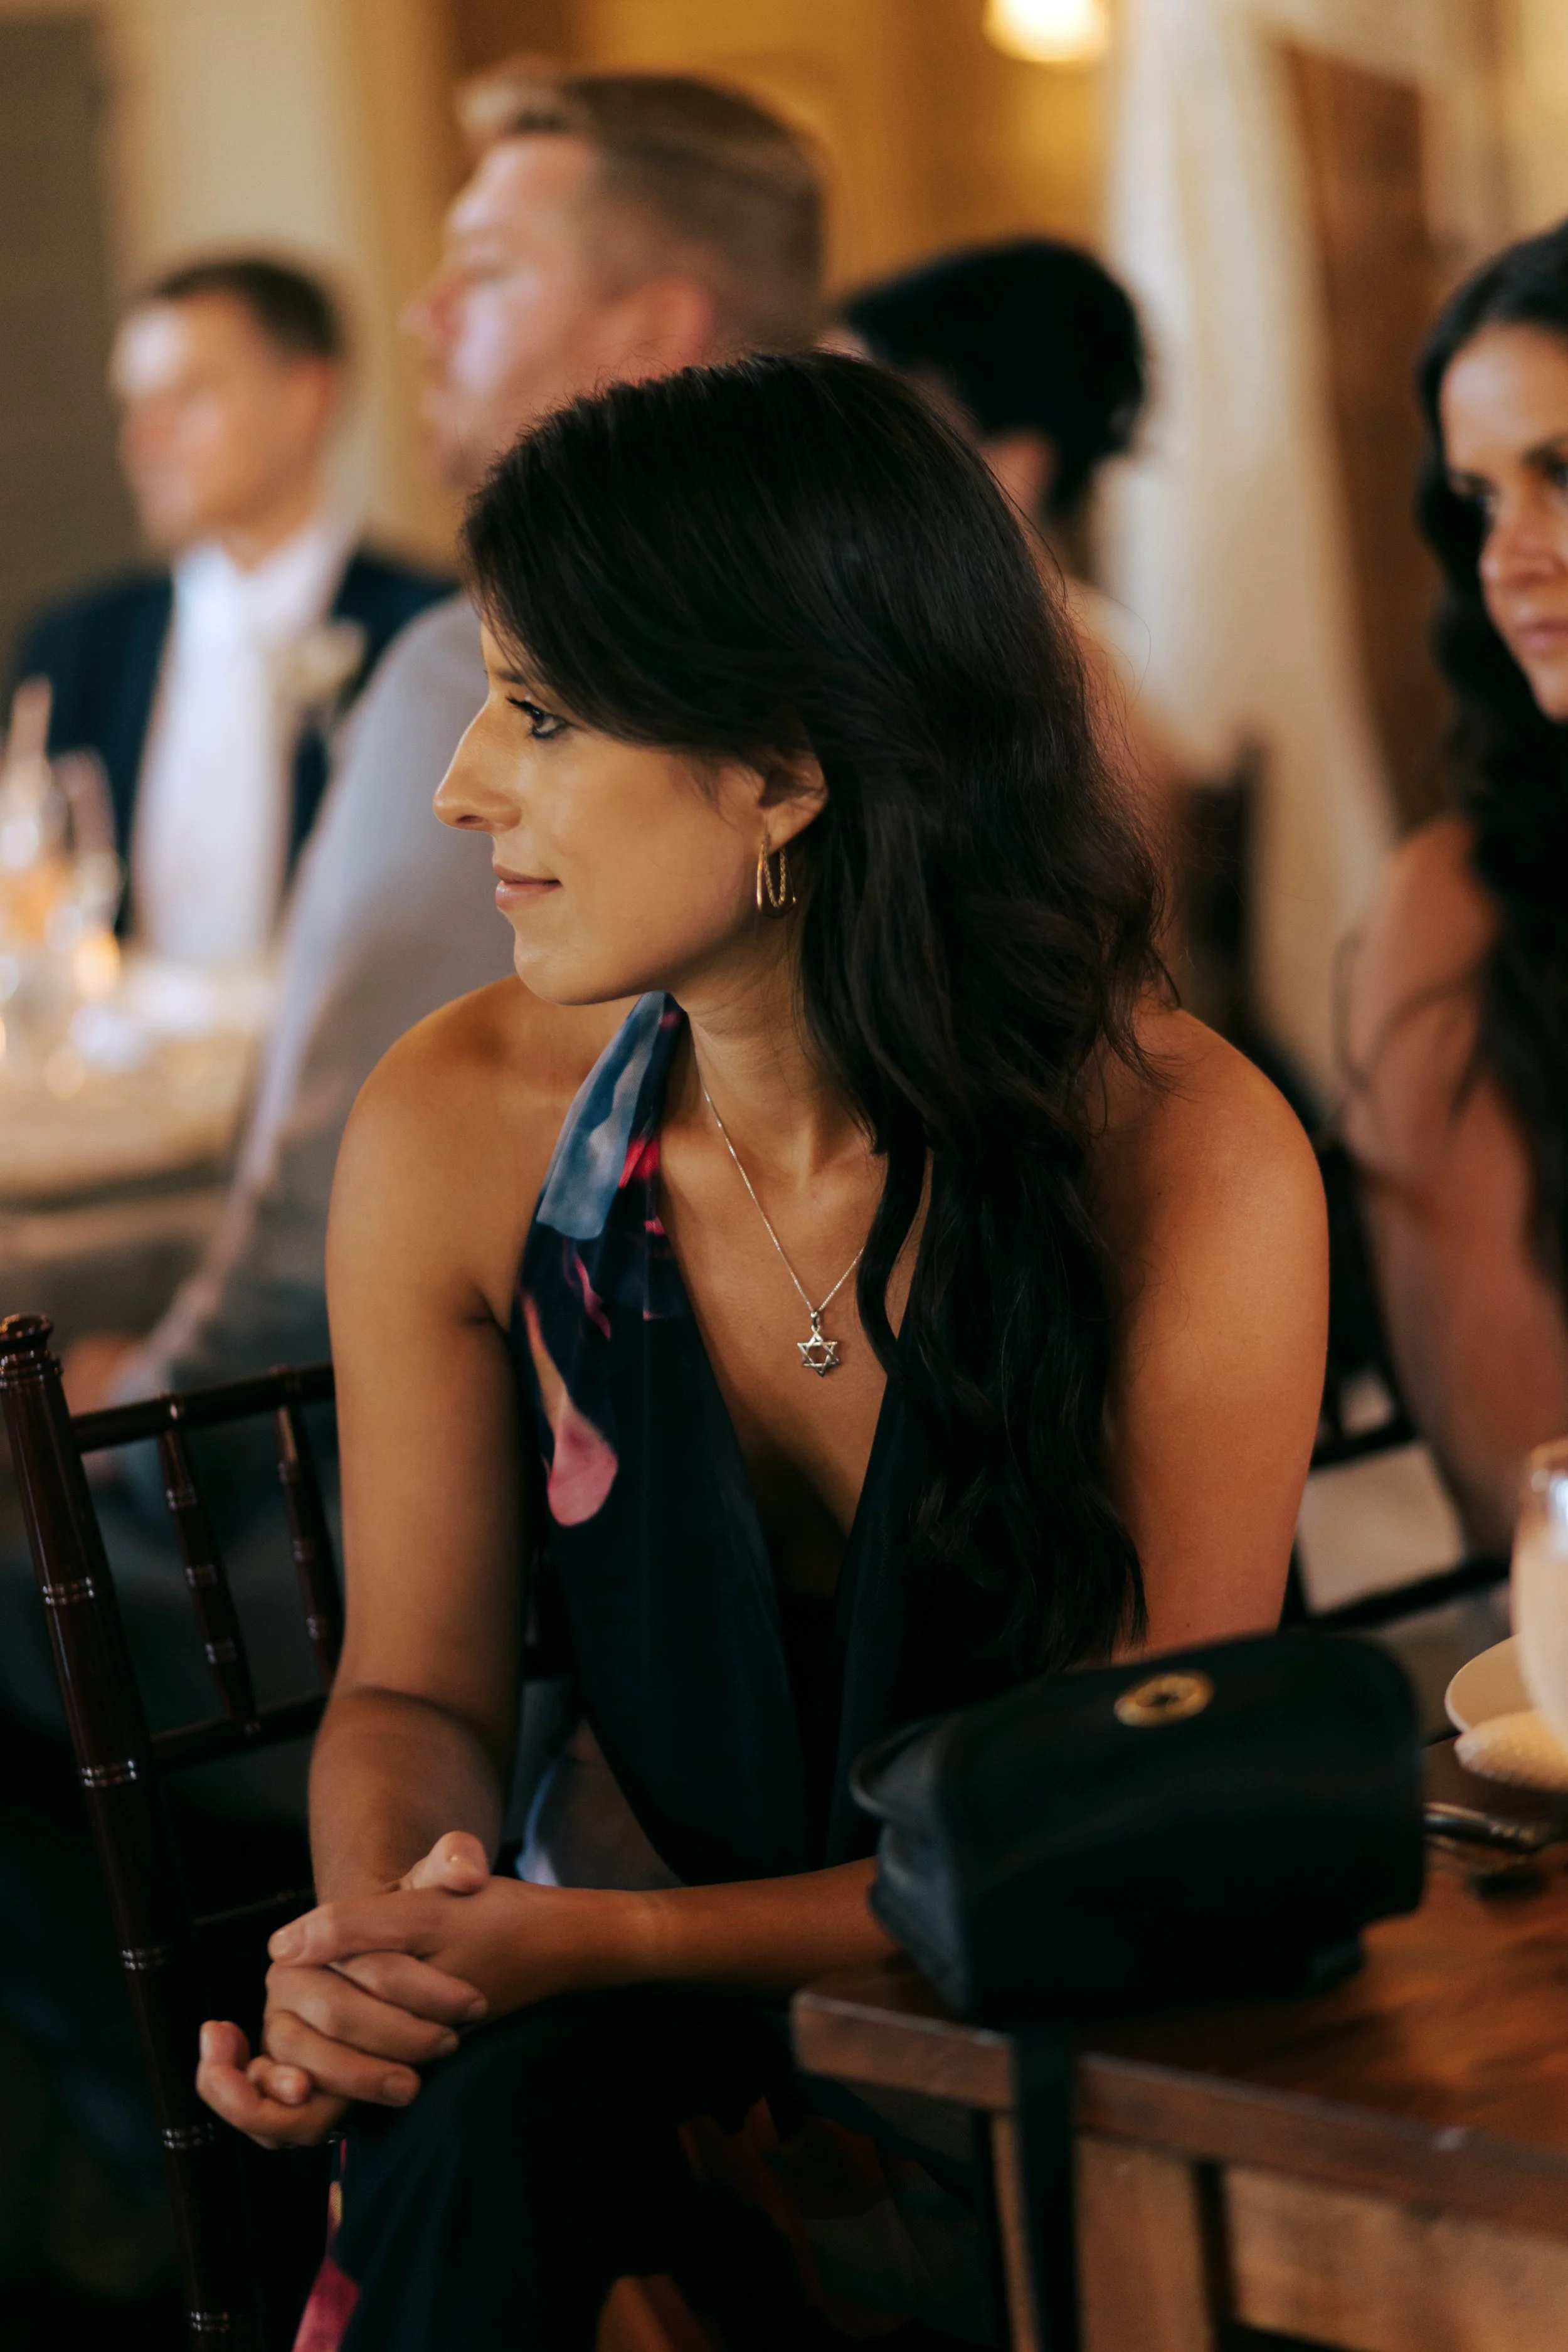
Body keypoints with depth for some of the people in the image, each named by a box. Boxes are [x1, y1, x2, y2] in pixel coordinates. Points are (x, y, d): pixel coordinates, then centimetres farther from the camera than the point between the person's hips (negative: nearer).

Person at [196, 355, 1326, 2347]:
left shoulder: (1186, 1158, -17)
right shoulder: (457, 1131, -7)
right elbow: (417, 1686, 5)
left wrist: (591, 1945, -23)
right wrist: (379, 1940, -19)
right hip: (656, 2031, 3)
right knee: (481, 2139, -32)